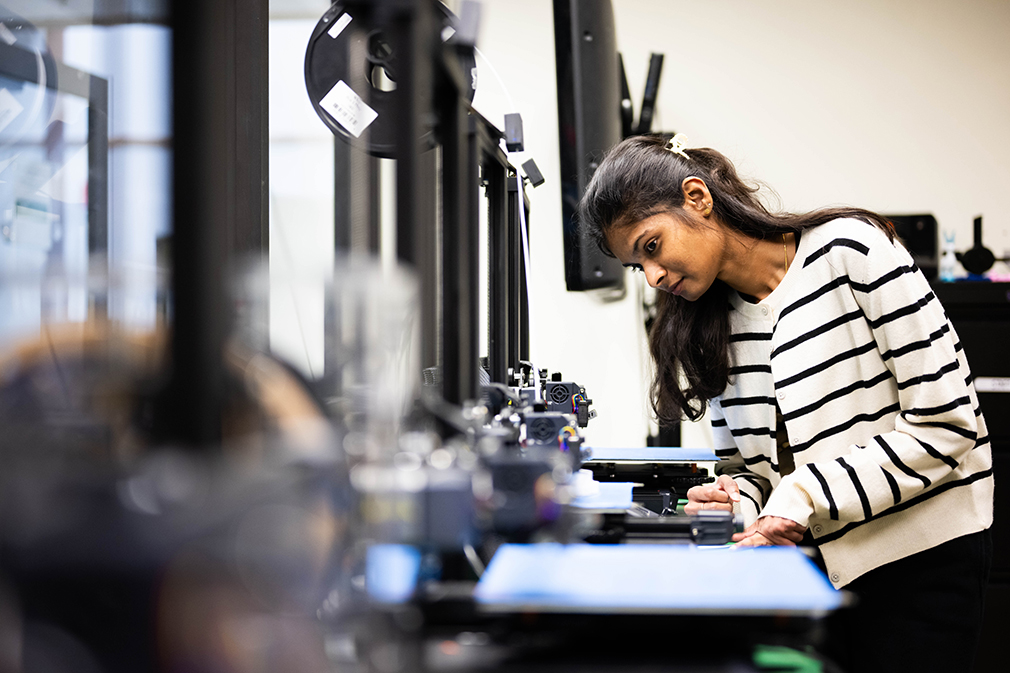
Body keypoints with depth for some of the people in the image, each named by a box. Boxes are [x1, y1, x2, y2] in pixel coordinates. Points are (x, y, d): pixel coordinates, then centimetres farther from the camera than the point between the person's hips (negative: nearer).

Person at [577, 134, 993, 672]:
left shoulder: (848, 252, -12)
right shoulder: (711, 328, 7)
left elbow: (945, 426, -15)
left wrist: (802, 497, -19)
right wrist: (736, 500, -12)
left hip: (921, 552, -4)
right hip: (814, 565, 5)